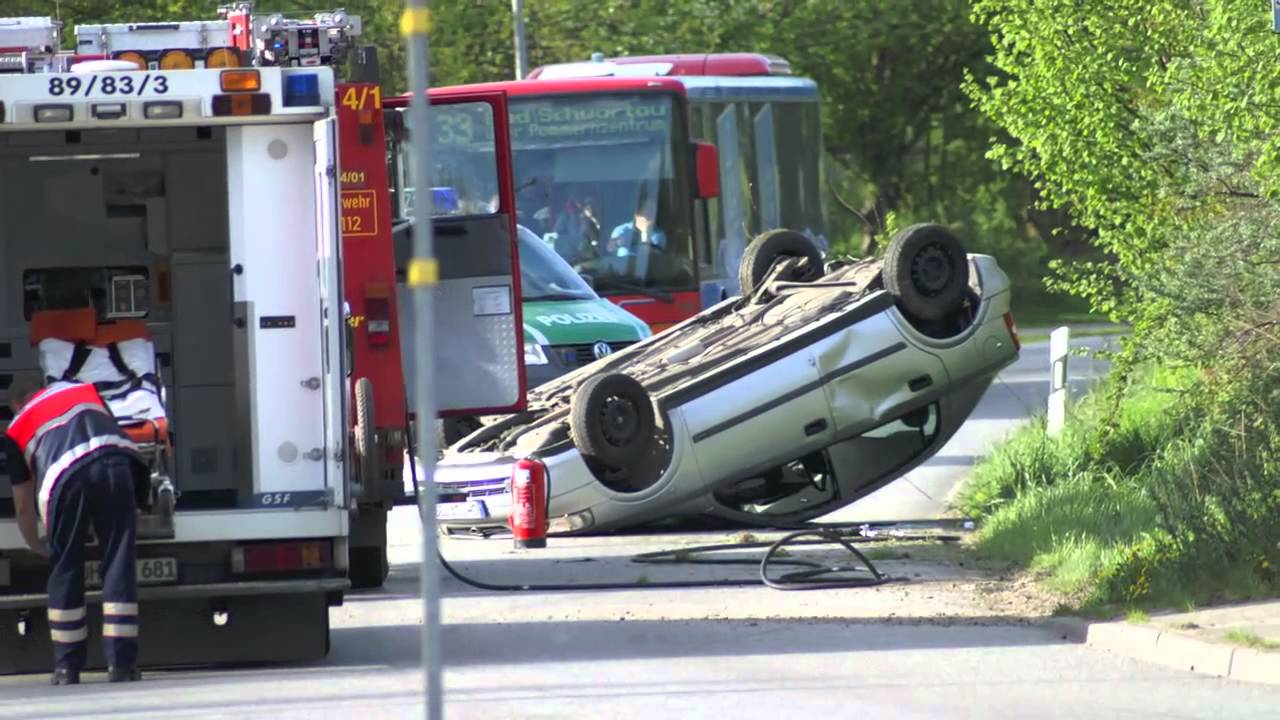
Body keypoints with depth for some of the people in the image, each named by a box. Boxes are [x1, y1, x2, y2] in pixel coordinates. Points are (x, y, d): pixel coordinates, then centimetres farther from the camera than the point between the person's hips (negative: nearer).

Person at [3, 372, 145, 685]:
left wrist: (38, 547, 49)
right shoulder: (83, 389, 36)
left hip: (65, 477, -1)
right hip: (116, 462, 1)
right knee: (119, 566, 6)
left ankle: (67, 667, 15)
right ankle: (121, 663, 3)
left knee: (65, 571, 12)